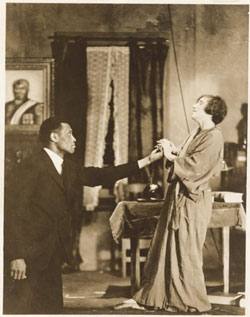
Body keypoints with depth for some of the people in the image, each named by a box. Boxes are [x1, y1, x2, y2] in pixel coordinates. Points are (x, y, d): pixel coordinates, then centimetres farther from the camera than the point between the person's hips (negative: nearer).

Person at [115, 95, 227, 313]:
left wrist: (171, 156, -12)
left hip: (192, 200, -9)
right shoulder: (197, 133, 16)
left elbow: (195, 166, -22)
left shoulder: (214, 137, -13)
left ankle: (193, 303, 12)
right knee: (162, 249, 12)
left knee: (186, 253, -1)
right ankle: (146, 298, 19)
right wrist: (174, 152, 0)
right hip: (177, 196, 9)